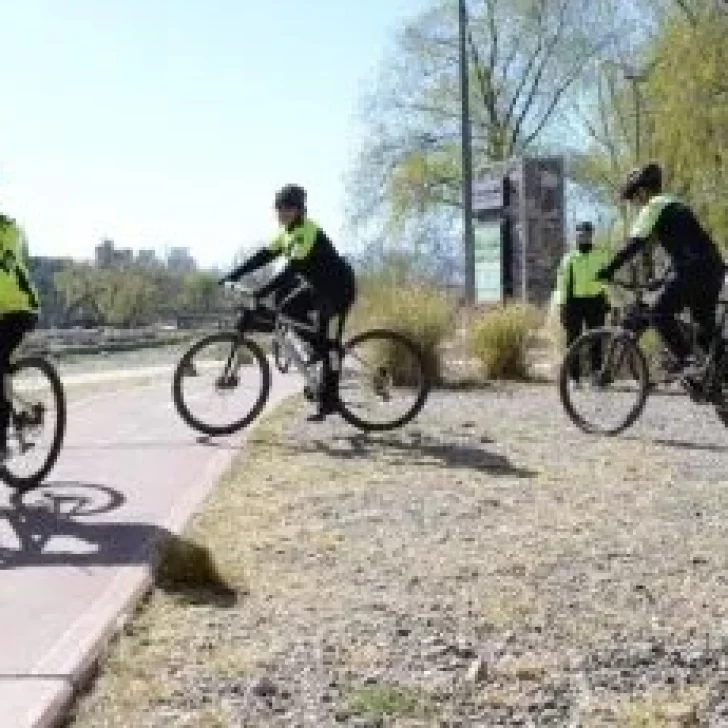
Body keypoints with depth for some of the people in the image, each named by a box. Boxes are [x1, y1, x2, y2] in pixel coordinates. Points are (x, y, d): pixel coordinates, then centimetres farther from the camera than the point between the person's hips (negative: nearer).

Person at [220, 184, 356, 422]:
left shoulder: (307, 232, -23)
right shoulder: (287, 232, 5)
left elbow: (292, 270, -32)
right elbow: (263, 256, 4)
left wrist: (260, 293, -38)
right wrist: (233, 275, -6)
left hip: (339, 287, -9)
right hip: (321, 287, 10)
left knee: (329, 342, -12)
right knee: (288, 307, -2)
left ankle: (328, 401, -7)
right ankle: (320, 351, 9)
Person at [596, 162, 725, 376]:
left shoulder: (654, 206, -1)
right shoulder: (674, 204, 27)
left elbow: (635, 244, -9)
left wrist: (608, 271, -6)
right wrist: (664, 280, 34)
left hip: (695, 268, -9)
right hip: (714, 267, 9)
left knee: (661, 312, -5)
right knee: (705, 322, 13)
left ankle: (684, 360, -10)